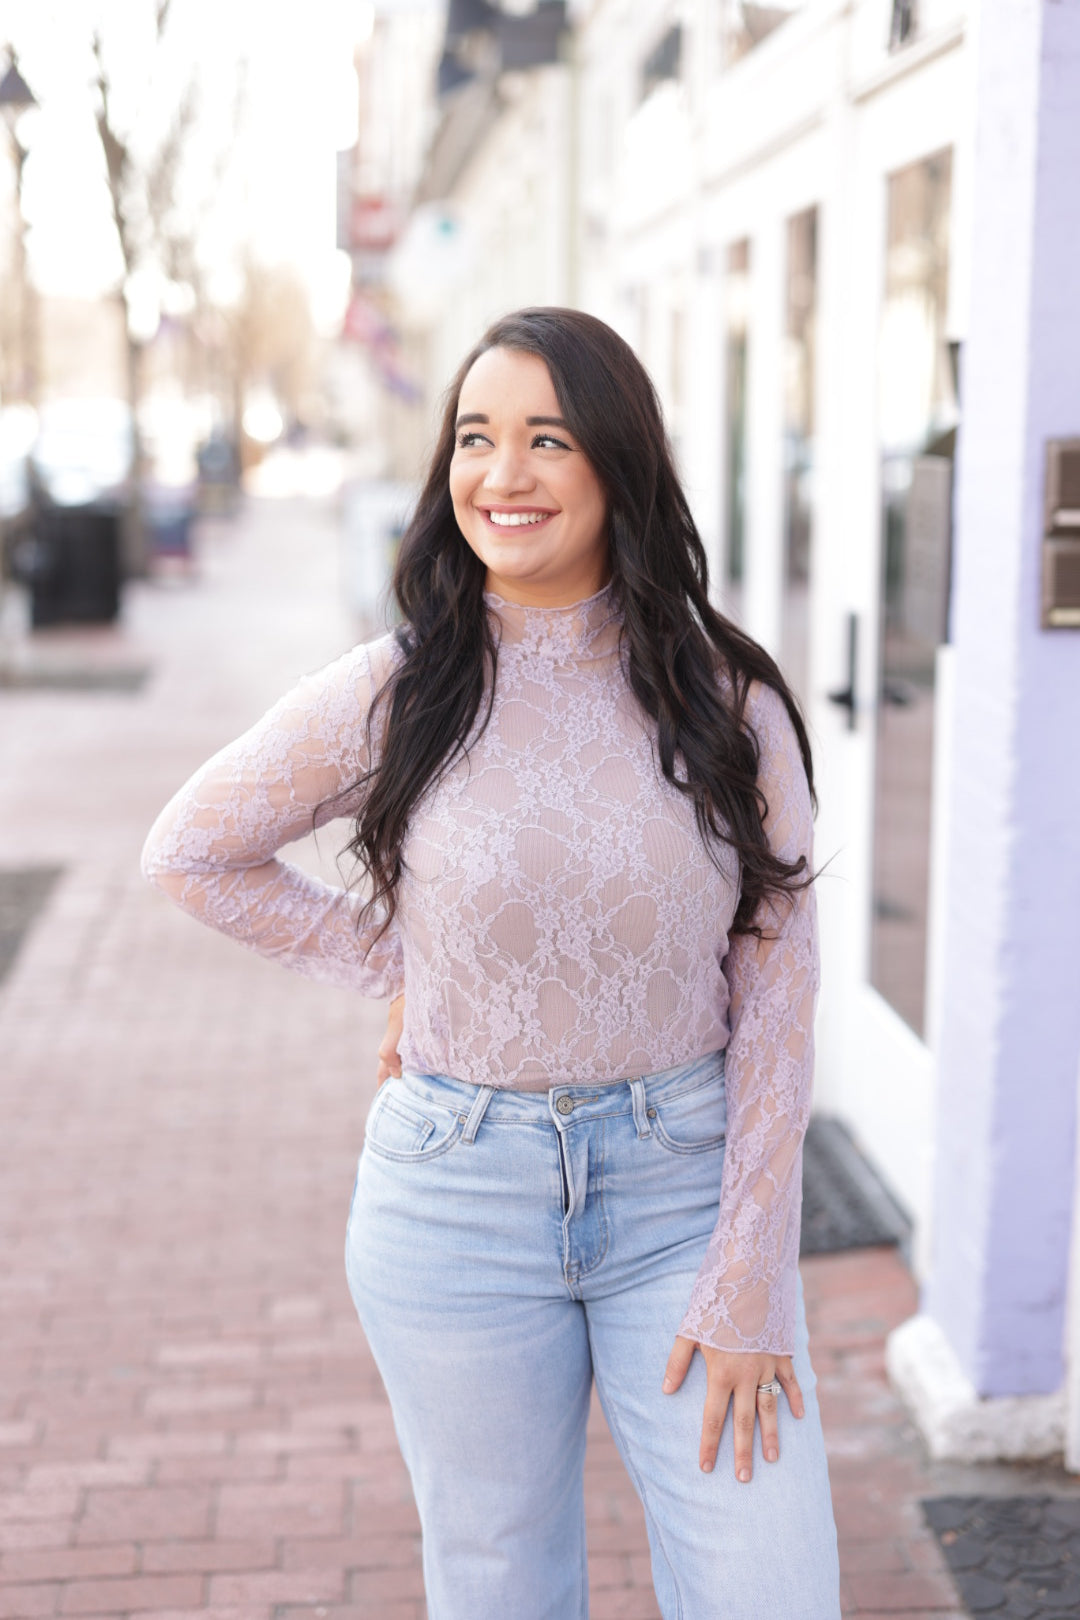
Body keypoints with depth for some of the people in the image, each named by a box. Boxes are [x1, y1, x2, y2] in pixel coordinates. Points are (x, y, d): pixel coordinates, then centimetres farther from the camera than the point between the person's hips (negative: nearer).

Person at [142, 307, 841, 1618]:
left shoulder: (729, 701, -5)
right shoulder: (389, 698, -6)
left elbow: (775, 992, -4)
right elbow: (188, 852, 8)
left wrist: (748, 1287, -7)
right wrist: (392, 965, 1)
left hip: (685, 1185, 0)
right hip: (459, 1201, 0)